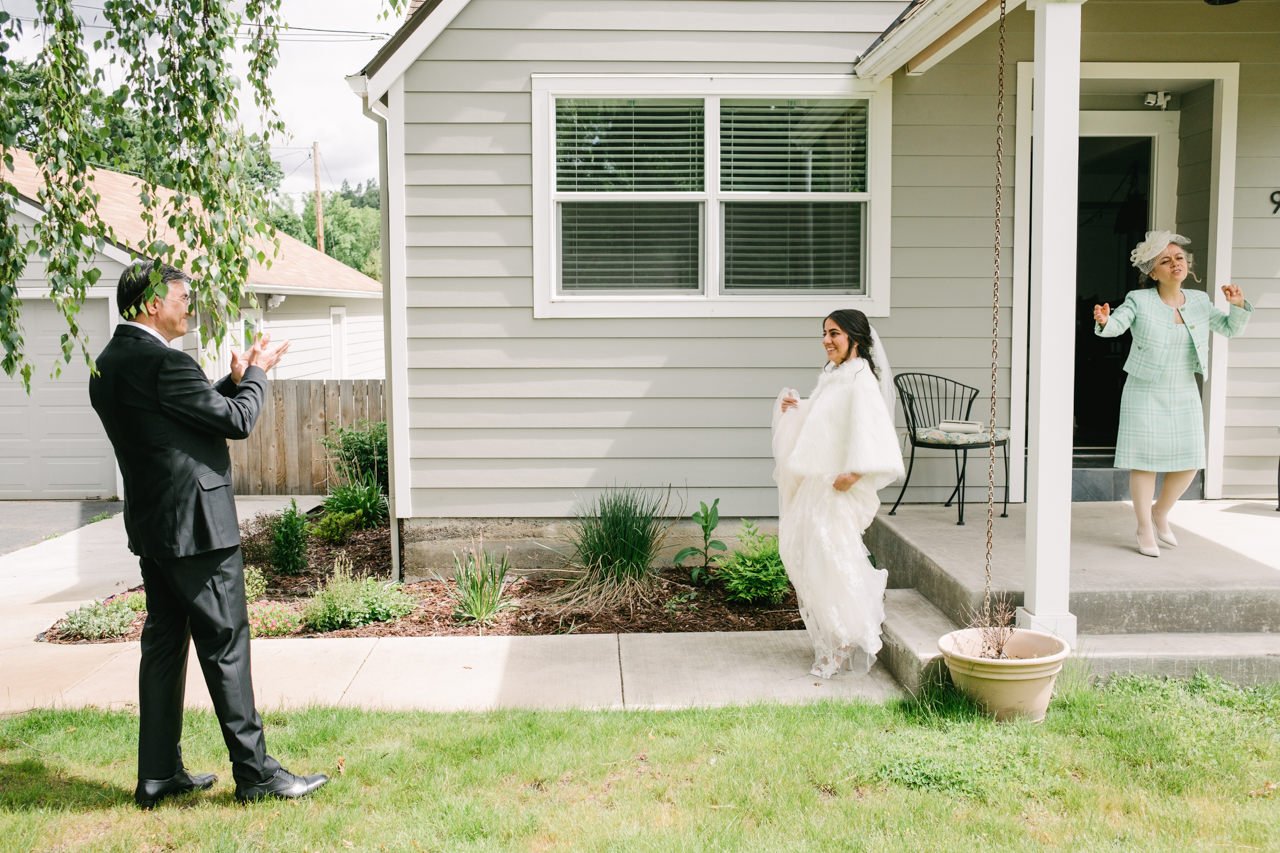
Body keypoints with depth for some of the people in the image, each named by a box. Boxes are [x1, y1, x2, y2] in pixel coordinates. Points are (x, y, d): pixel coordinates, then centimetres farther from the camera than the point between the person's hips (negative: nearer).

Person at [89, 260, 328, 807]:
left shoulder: (109, 364, 11)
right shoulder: (162, 363, -19)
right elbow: (238, 421, -13)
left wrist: (234, 379, 11)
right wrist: (257, 373, 2)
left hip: (153, 529, 9)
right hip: (196, 527, -9)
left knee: (164, 644, 13)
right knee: (225, 645, -2)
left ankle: (158, 774, 20)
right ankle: (254, 772, 6)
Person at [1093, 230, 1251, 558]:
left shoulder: (1199, 301, 4)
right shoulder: (1138, 301, -10)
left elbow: (1230, 329, 12)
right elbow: (1116, 326, -24)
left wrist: (1238, 306, -8)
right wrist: (1103, 322, -47)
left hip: (1184, 395, 5)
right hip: (1145, 393, -5)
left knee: (1189, 463, 7)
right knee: (1145, 460, -1)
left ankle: (1159, 513, 31)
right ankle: (1145, 530, 13)